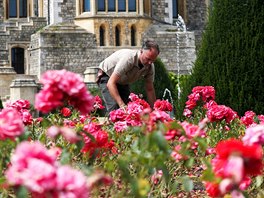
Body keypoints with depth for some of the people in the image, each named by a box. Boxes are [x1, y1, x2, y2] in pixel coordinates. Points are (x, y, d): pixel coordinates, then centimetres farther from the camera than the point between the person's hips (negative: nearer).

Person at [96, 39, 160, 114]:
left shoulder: (150, 66, -18)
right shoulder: (129, 59, -39)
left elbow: (150, 90, -4)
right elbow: (111, 83, -43)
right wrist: (122, 105, -50)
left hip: (123, 82, 6)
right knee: (115, 108, -23)